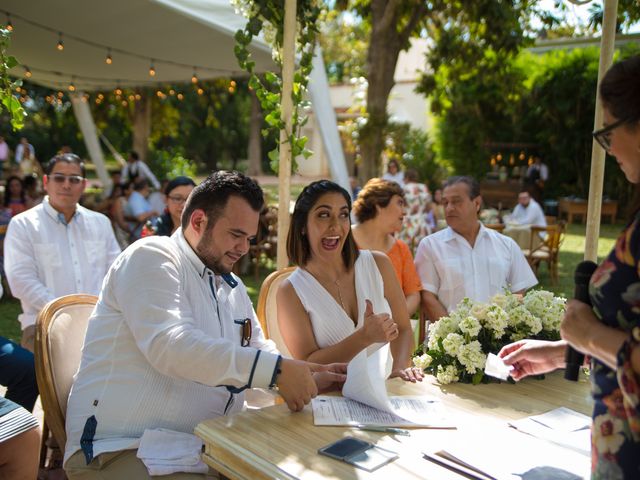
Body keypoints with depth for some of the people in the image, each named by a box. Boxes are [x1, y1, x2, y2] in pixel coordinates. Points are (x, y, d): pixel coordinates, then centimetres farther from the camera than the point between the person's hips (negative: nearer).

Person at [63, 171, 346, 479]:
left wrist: (307, 378, 2)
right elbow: (171, 345, -25)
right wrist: (275, 369, -28)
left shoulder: (231, 286, 16)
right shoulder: (151, 257, -9)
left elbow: (257, 351, 22)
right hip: (122, 448, -7)